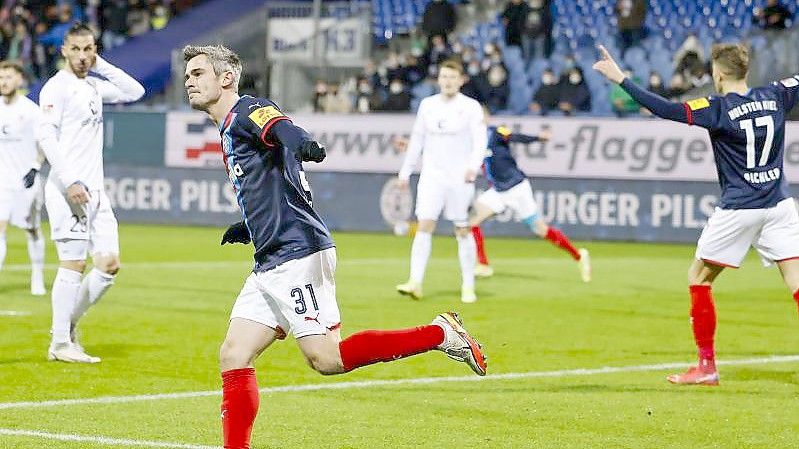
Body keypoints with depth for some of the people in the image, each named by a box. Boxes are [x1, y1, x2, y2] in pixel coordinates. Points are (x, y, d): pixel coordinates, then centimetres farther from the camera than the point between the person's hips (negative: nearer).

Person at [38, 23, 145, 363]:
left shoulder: (94, 87, 16)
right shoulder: (57, 87, -7)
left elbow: (135, 92, 23)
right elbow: (46, 137, -15)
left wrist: (101, 65, 12)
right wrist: (70, 182, -22)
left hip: (95, 191, 8)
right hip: (68, 190, -8)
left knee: (109, 265, 4)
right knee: (74, 264, -9)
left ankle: (68, 325, 17)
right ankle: (60, 345, -3)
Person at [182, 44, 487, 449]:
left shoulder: (246, 111, -4)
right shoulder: (230, 133, 25)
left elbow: (284, 130, -28)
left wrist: (301, 144, -49)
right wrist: (248, 227, 25)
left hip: (297, 254, -10)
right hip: (269, 265, 10)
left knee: (325, 358, -17)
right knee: (233, 357, 3)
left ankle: (441, 334, -10)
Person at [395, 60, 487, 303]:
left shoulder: (471, 107, -1)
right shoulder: (427, 105, 10)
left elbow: (480, 140, -10)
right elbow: (417, 140, 18)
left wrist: (473, 166, -28)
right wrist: (405, 171, 17)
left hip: (460, 179, -3)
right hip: (431, 176, 3)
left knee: (463, 231, 1)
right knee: (424, 226, -9)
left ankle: (468, 286, 10)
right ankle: (415, 282, -13)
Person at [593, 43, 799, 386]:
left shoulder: (718, 109, -10)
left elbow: (667, 110, -18)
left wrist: (621, 80, -16)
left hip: (737, 210, -4)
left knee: (698, 277, 12)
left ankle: (707, 366, 10)